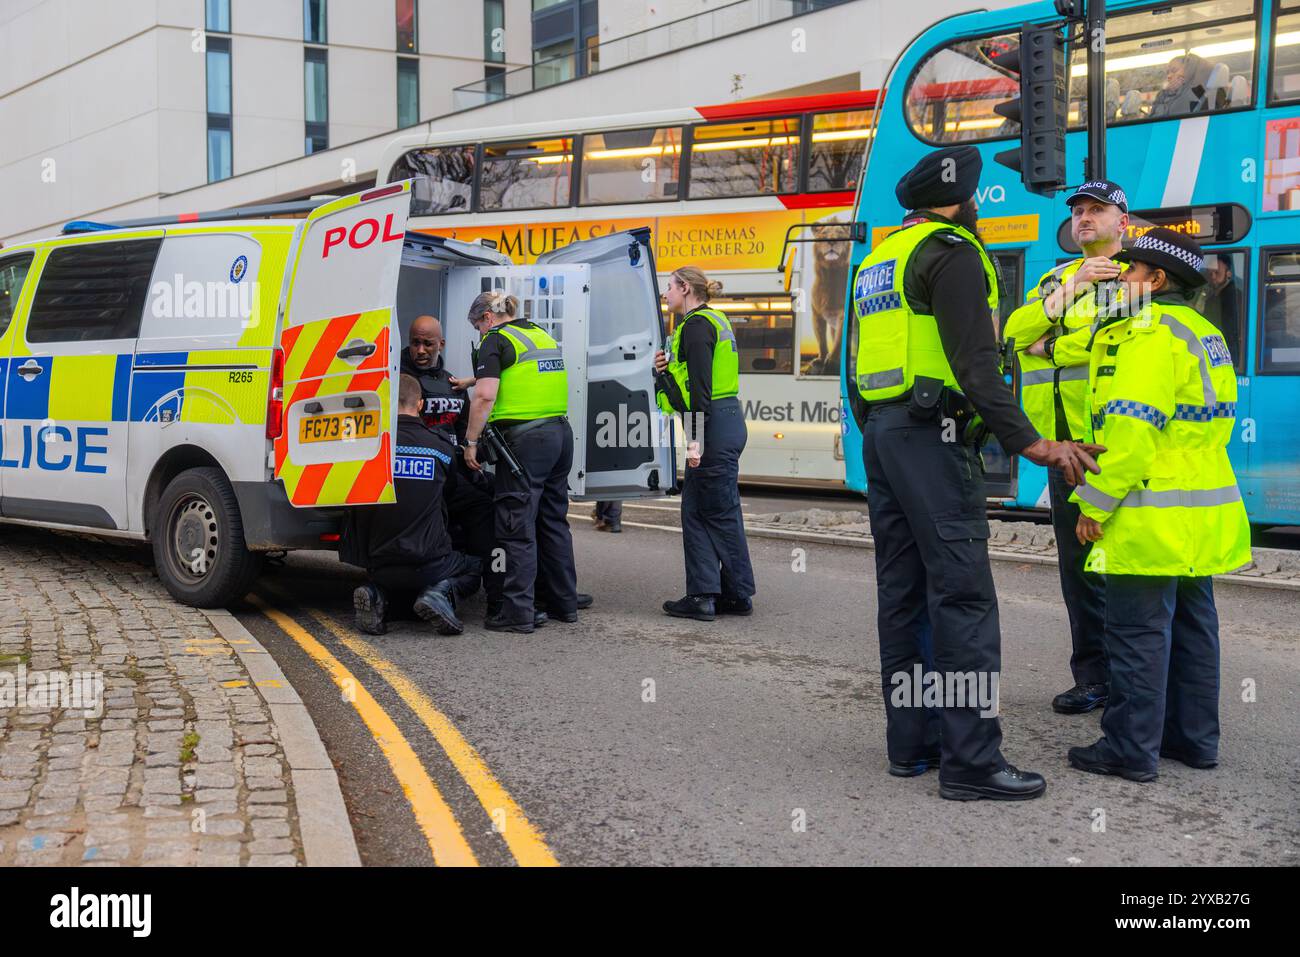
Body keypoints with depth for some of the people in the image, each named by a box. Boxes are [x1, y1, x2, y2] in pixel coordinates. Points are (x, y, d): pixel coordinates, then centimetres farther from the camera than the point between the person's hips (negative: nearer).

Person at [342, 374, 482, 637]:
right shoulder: (441, 448, -5)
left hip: (380, 565, 2)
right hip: (430, 564, -2)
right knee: (473, 569, 28)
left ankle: (377, 595, 0)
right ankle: (441, 593, -5)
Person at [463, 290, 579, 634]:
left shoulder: (496, 340, -5)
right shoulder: (542, 335, 18)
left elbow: (485, 395, -16)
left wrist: (471, 441, -10)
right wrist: (476, 379, 37)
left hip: (525, 438, -8)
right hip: (560, 433, 8)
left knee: (518, 527, -3)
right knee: (553, 521, 17)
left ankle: (517, 612, -3)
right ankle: (563, 602, 24)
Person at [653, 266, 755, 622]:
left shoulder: (697, 325, -12)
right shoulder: (713, 320, 19)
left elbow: (701, 387, -20)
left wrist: (695, 439, -23)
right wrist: (667, 367, 9)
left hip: (714, 426, -10)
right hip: (726, 421, 10)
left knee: (721, 512, -2)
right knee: (695, 510, 10)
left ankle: (738, 595, 5)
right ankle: (702, 596, 11)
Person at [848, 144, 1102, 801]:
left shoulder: (876, 261, 21)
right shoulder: (951, 252, -8)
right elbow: (973, 362, -19)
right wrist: (1028, 444, -23)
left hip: (877, 432, 10)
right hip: (933, 433, -10)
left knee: (903, 589, 11)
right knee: (962, 593, -10)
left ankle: (911, 740, 16)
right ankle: (970, 760, -10)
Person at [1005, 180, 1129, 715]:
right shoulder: (1057, 278, 21)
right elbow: (1016, 334, 4)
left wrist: (1048, 347, -8)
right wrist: (1070, 288, -7)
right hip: (1064, 444, 6)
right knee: (1078, 563, 11)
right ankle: (1094, 677, 20)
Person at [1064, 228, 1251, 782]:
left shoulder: (1149, 336, -15)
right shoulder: (1204, 334, 17)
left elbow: (1131, 430, -23)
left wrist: (1095, 506, -17)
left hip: (1153, 518, -10)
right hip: (1202, 510, 10)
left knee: (1139, 631, -4)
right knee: (1191, 624, 16)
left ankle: (1131, 749, 2)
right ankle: (1194, 738, 25)